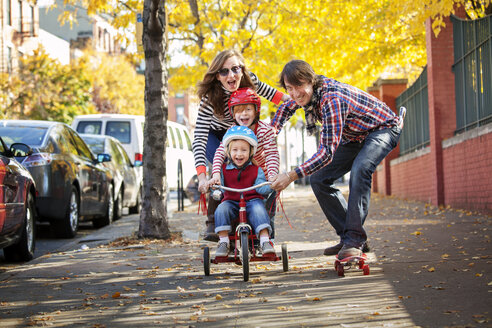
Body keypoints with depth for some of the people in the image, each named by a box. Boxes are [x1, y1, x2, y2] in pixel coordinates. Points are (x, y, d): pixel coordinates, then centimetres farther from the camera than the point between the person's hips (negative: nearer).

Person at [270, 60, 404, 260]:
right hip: (355, 136, 9)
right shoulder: (309, 92, -11)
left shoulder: (331, 99, -36)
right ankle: (347, 236, 6)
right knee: (319, 180, -3)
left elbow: (327, 152, -40)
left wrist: (291, 176, -43)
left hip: (383, 129, -9)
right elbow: (286, 108, 14)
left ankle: (355, 239, -29)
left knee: (360, 169, -36)